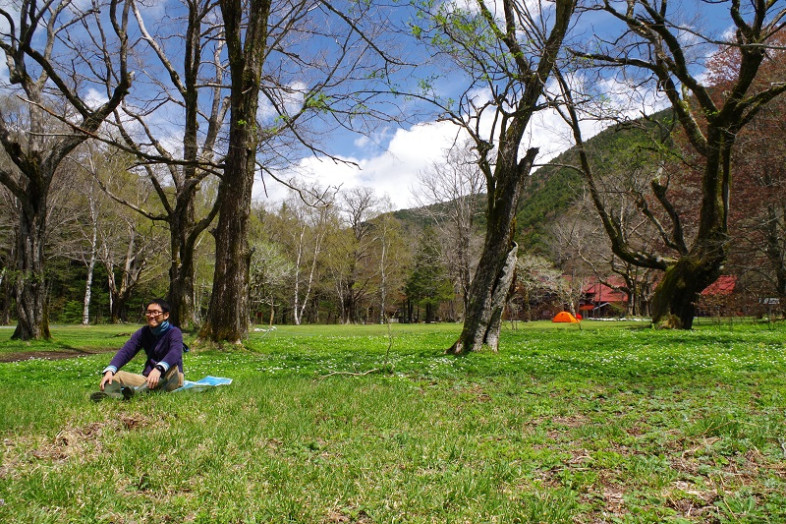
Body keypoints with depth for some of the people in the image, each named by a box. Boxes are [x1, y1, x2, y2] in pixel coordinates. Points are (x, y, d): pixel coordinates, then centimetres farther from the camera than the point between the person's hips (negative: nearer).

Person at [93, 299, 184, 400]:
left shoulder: (174, 332, -8)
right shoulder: (143, 332, 8)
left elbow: (175, 352, -30)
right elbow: (125, 351, -6)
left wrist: (159, 369, -50)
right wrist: (109, 371, -25)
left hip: (171, 378, -6)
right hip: (148, 377, 6)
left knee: (172, 367, -37)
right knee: (116, 374, -9)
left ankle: (136, 390, -60)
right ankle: (111, 392, -45)